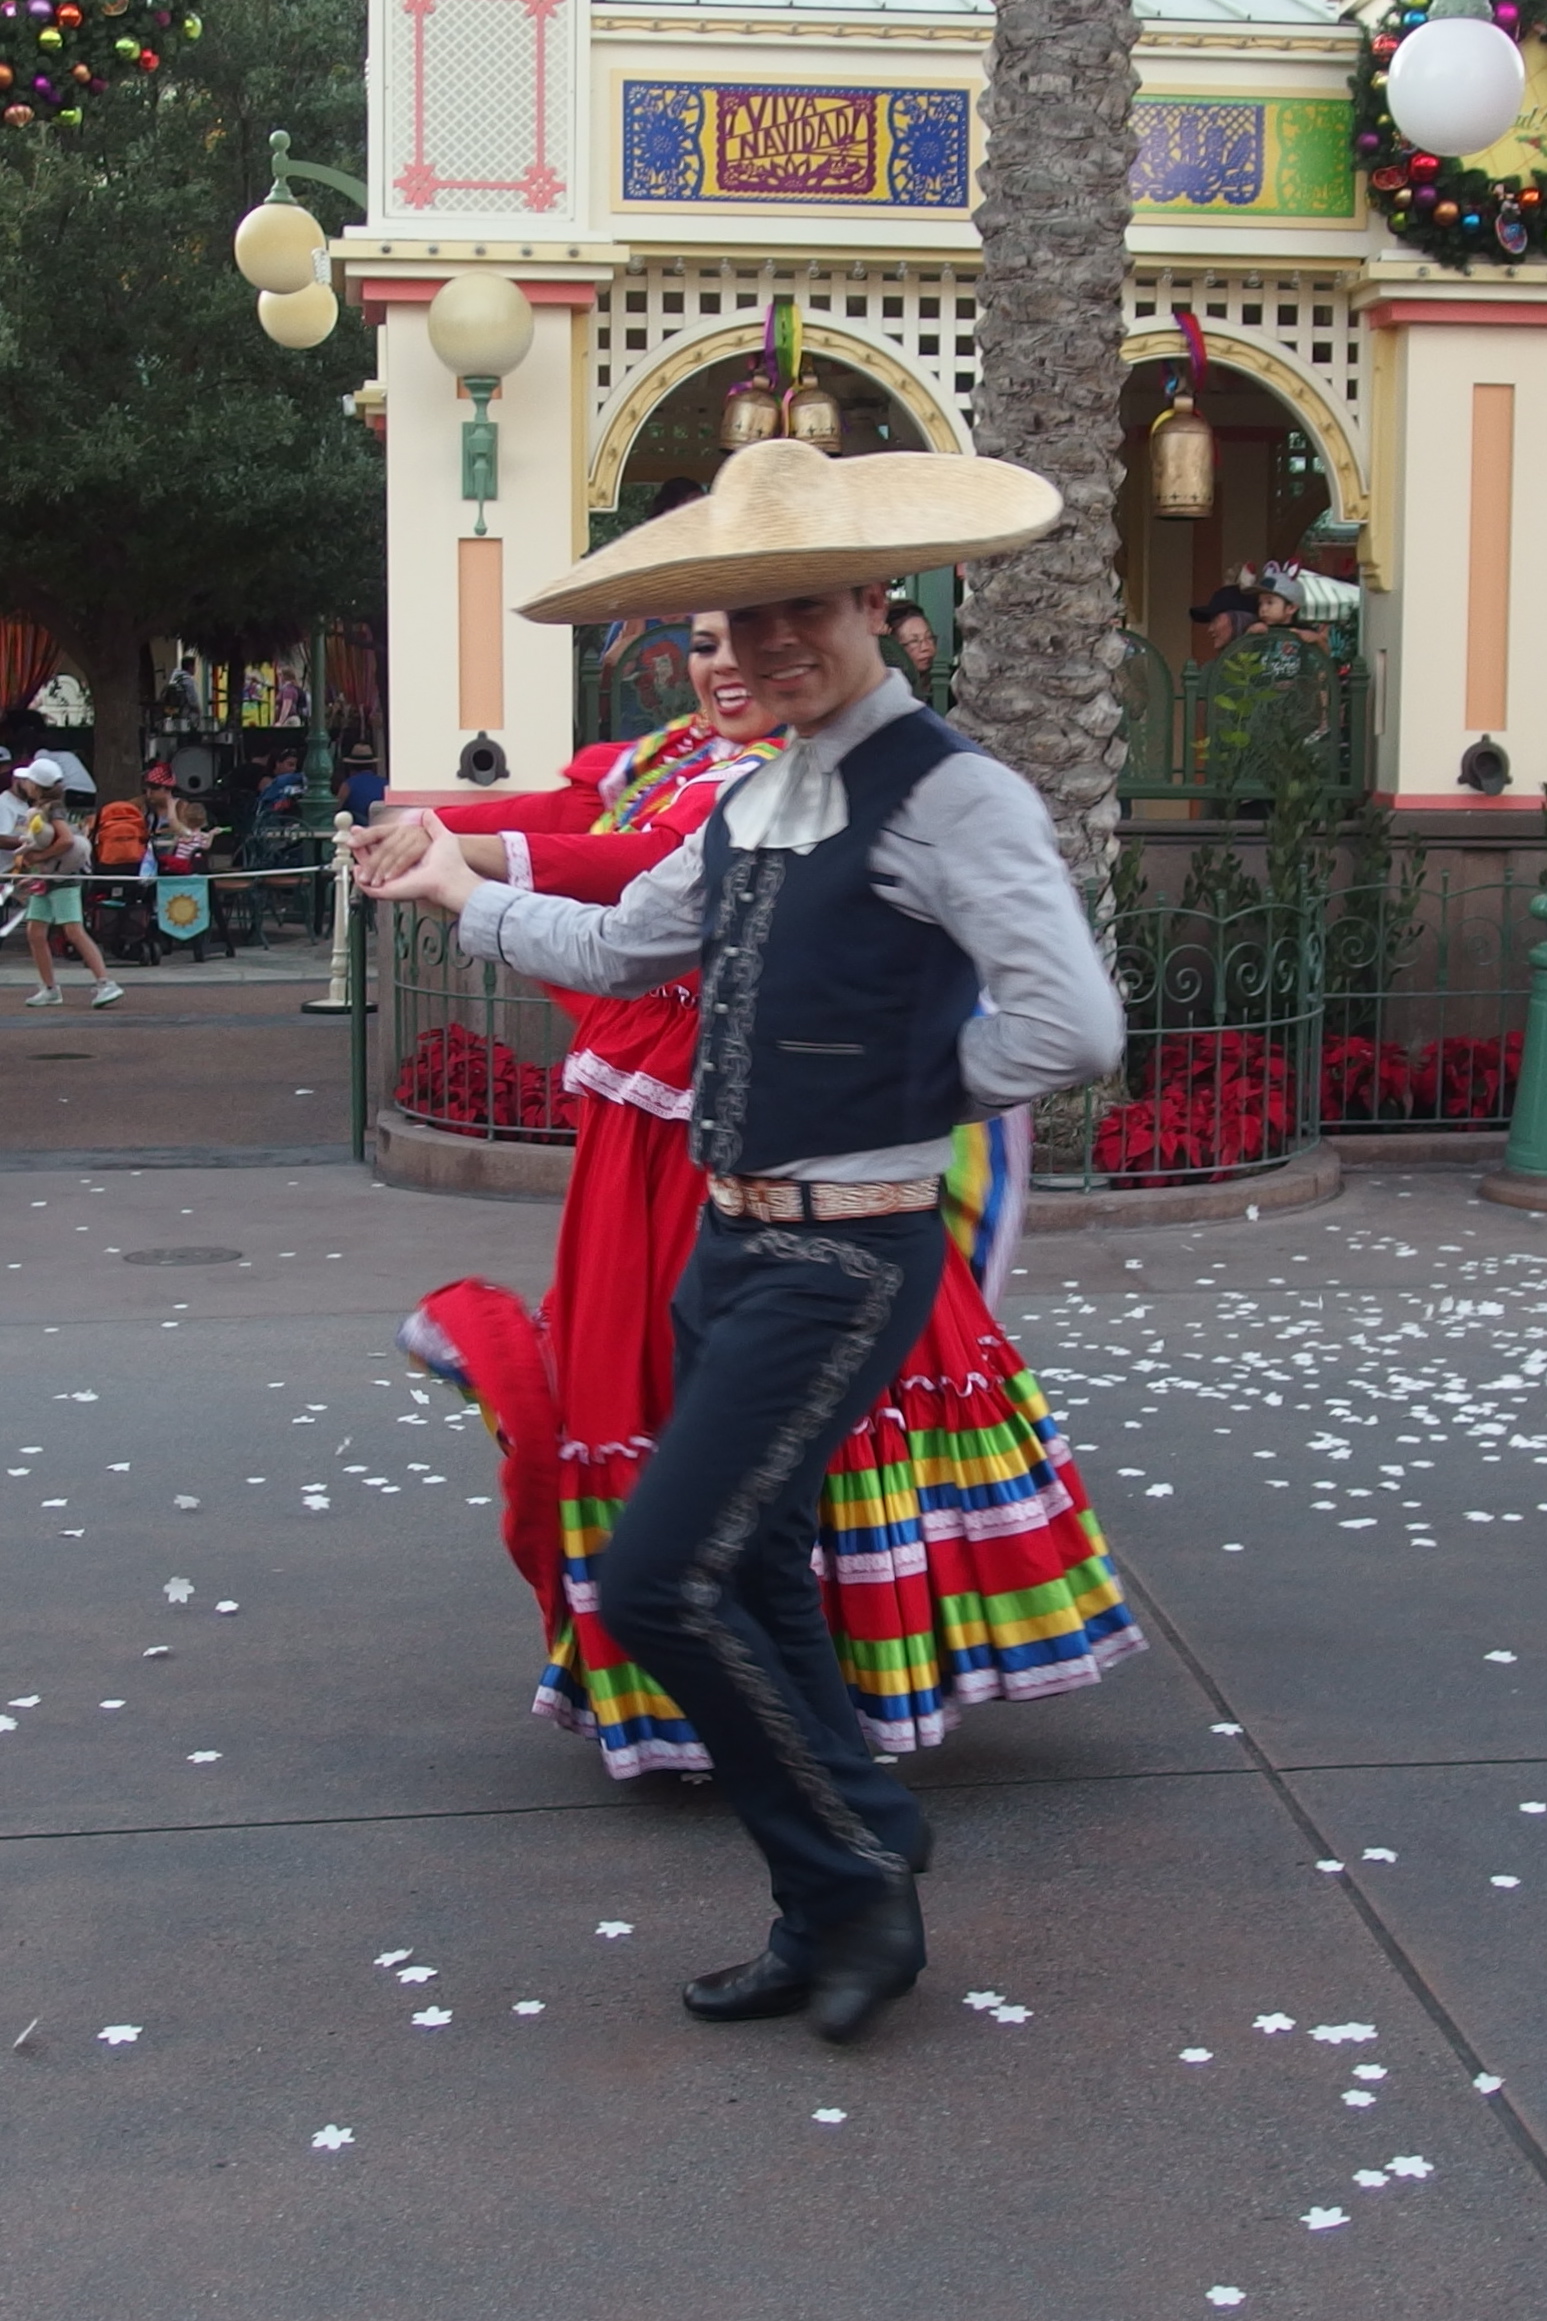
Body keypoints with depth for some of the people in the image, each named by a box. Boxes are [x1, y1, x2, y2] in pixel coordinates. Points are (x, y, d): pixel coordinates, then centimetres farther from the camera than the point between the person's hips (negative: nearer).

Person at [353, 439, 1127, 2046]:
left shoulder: (948, 796, -15)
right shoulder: (750, 804, 13)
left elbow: (1070, 1030, -25)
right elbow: (619, 951, 28)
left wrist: (919, 1085, -10)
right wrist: (462, 893, 35)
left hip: (848, 1261, -9)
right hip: (731, 1245, 9)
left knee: (662, 1580, -12)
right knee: (751, 1584, 14)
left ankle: (860, 1867, 7)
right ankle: (835, 1926, 29)